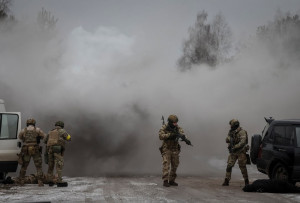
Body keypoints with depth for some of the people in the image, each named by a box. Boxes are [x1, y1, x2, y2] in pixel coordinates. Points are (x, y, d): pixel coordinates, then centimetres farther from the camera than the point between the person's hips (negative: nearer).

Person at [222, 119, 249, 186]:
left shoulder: (242, 132, -15)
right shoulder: (231, 132, 7)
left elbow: (242, 142, -26)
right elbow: (227, 140, 3)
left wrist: (235, 147, -32)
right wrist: (230, 136, -19)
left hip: (241, 152, -6)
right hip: (233, 152, 6)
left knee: (242, 167, -1)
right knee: (229, 165, -3)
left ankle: (246, 181, 14)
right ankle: (226, 181, -2)